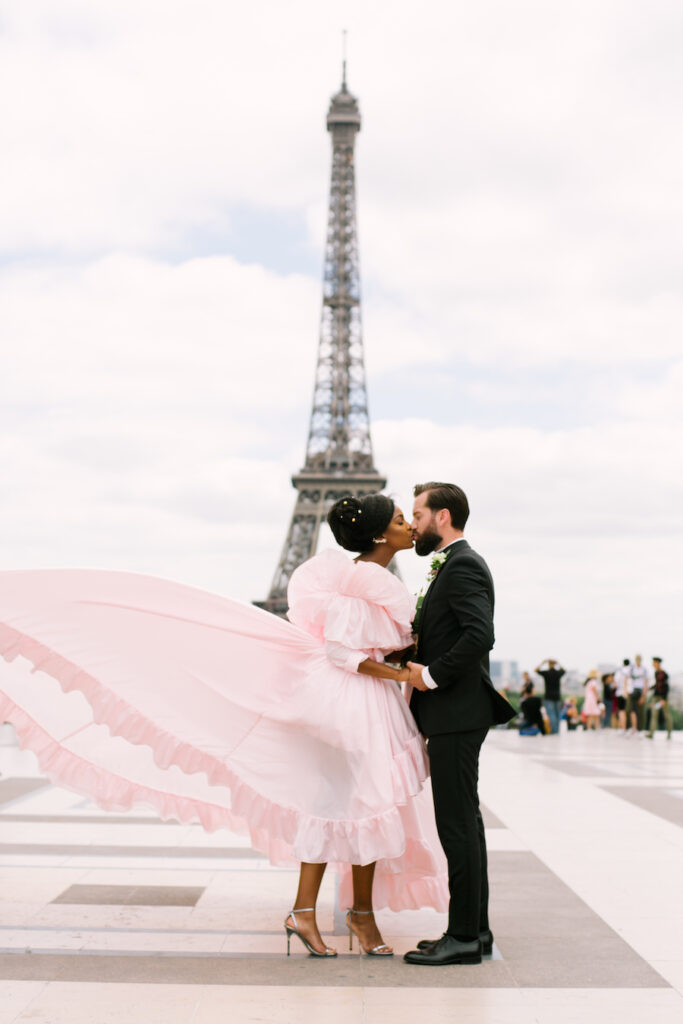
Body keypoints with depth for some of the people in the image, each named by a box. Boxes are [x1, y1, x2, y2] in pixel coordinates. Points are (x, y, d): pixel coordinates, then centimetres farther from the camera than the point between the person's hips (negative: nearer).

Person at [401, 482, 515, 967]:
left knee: (457, 825, -6)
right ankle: (475, 928, 20)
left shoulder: (462, 565, -13)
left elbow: (480, 635, -26)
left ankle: (464, 936, -1)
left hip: (456, 714, -11)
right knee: (464, 822, 13)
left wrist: (431, 675, -19)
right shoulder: (456, 564, 19)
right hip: (453, 714, 11)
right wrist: (416, 659, 10)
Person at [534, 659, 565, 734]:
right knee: (557, 715, 10)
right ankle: (557, 730, 11)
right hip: (557, 697, 4)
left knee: (551, 715, -9)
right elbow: (563, 670, 27)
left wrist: (543, 663, 13)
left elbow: (536, 670, 7)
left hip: (549, 697, -4)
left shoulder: (546, 673, -7)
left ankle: (554, 730, -17)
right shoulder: (558, 673, 3)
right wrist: (557, 663, 23)